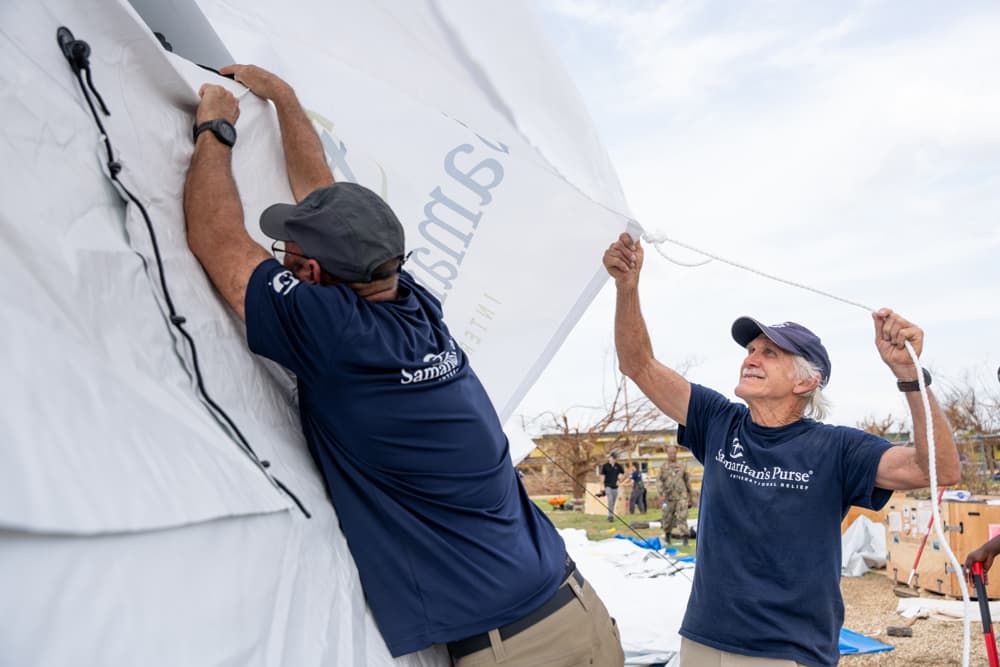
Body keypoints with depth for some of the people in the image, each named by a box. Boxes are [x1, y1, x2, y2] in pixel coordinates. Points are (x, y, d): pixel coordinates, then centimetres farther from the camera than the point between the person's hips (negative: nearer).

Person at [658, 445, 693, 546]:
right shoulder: (663, 467, 5)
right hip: (669, 497, 0)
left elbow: (687, 480, 15)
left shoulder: (682, 466, 8)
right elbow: (659, 481, 1)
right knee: (668, 517, 9)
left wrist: (690, 495, 17)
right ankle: (667, 534, 31)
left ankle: (684, 537, -12)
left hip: (682, 496, 0)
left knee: (682, 517, -11)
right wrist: (661, 494, -10)